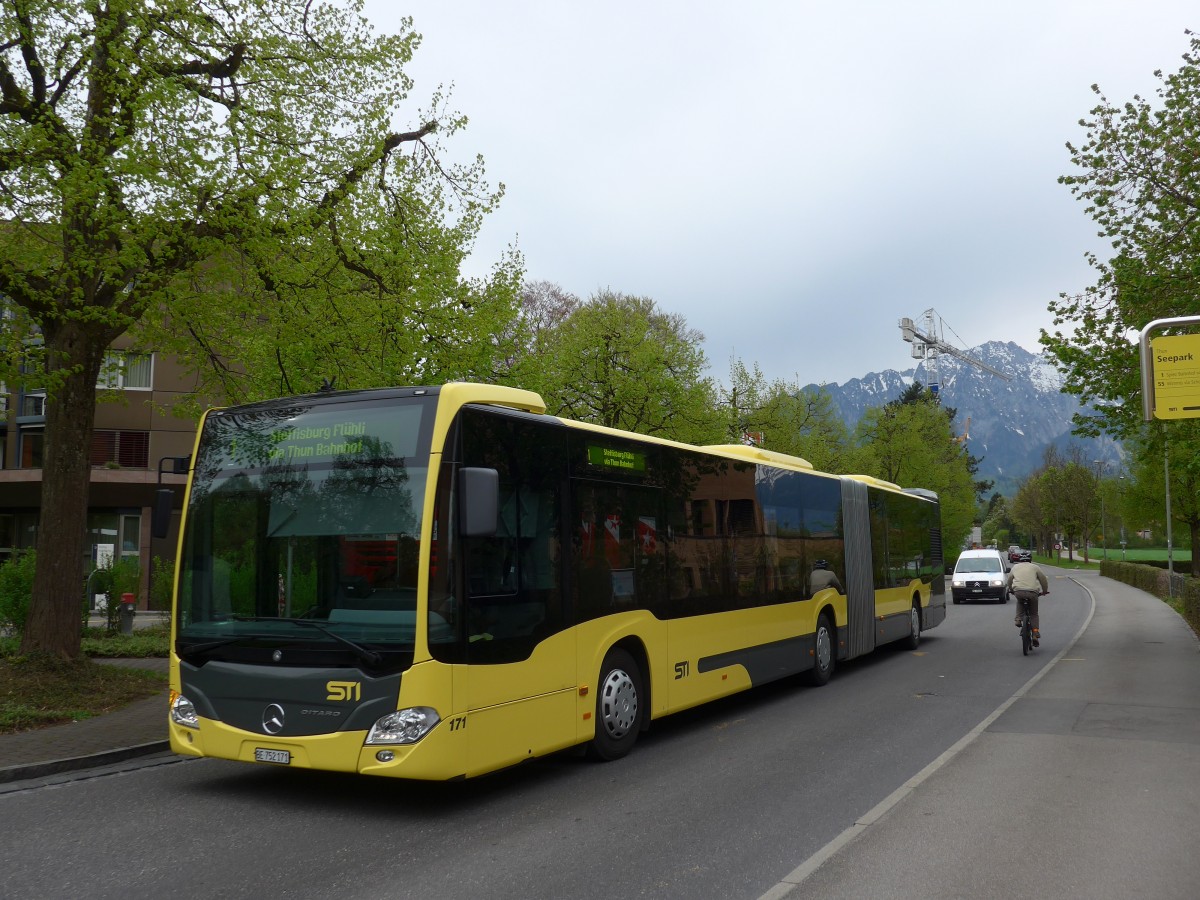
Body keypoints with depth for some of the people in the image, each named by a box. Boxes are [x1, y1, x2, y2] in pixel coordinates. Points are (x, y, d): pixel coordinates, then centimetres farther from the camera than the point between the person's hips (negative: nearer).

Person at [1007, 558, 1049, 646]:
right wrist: (1045, 590, 33)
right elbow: (1043, 579, 19)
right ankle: (1035, 634, 5)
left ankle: (1018, 619, 16)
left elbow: (1009, 580, 29)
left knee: (1020, 602, 36)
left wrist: (1011, 590, 44)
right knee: (1034, 614, 15)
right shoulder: (1034, 567, 17)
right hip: (1032, 592, -1)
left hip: (1018, 591, 1)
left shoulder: (1015, 567, 22)